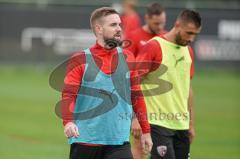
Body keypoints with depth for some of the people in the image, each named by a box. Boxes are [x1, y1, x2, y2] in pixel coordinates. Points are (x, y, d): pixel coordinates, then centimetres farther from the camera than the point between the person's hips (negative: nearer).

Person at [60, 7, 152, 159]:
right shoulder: (80, 60, -1)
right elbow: (68, 95, -10)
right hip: (85, 140, -2)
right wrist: (68, 122, -28)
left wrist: (146, 131, 12)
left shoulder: (127, 58, 9)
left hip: (119, 141, 2)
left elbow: (137, 96, 14)